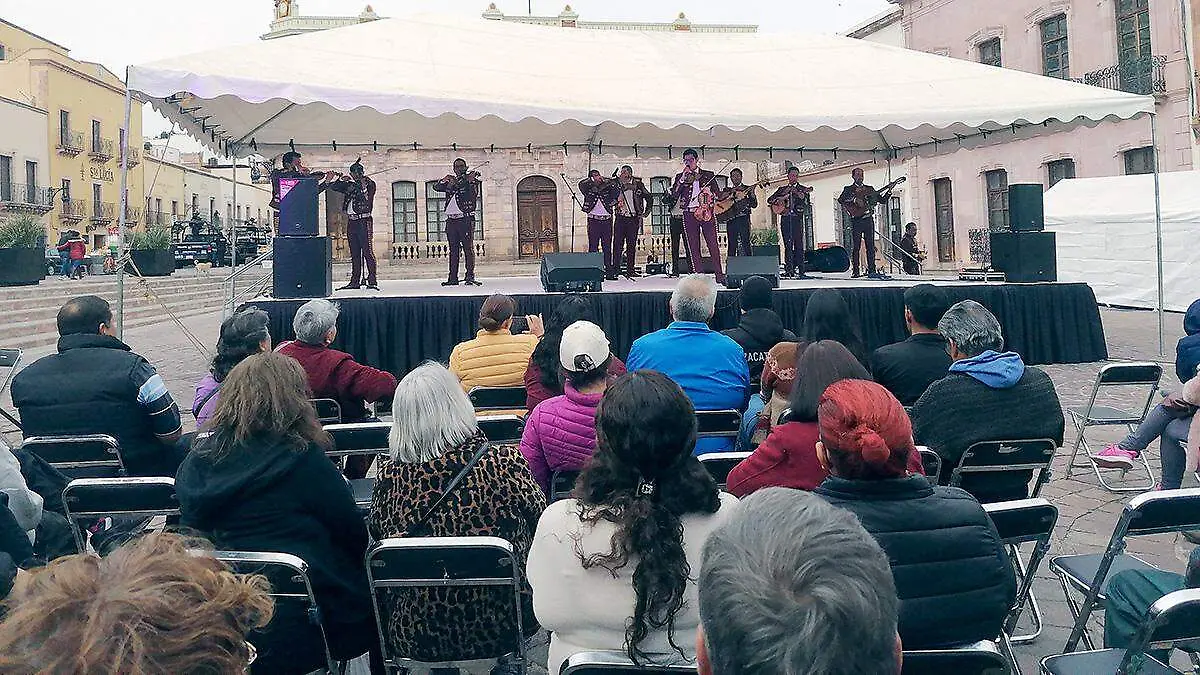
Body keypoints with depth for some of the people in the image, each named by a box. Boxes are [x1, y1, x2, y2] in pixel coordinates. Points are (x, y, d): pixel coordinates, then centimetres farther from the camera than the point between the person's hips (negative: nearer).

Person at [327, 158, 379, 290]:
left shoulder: (369, 184, 0)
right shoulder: (349, 185, 16)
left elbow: (366, 197, -15)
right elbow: (332, 187, 17)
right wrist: (341, 180, 0)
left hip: (364, 220, -6)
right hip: (351, 221, 6)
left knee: (368, 251, -11)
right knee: (354, 254, 7)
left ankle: (372, 281, -12)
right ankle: (355, 281, 10)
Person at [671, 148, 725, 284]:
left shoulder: (708, 175, 13)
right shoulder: (680, 176, 14)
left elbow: (717, 195, 12)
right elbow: (674, 195, 0)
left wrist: (710, 194, -10)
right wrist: (683, 178, -7)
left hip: (706, 212, -1)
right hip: (689, 214, 1)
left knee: (713, 244, -7)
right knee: (693, 247, 0)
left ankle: (719, 275, -4)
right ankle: (698, 275, 3)